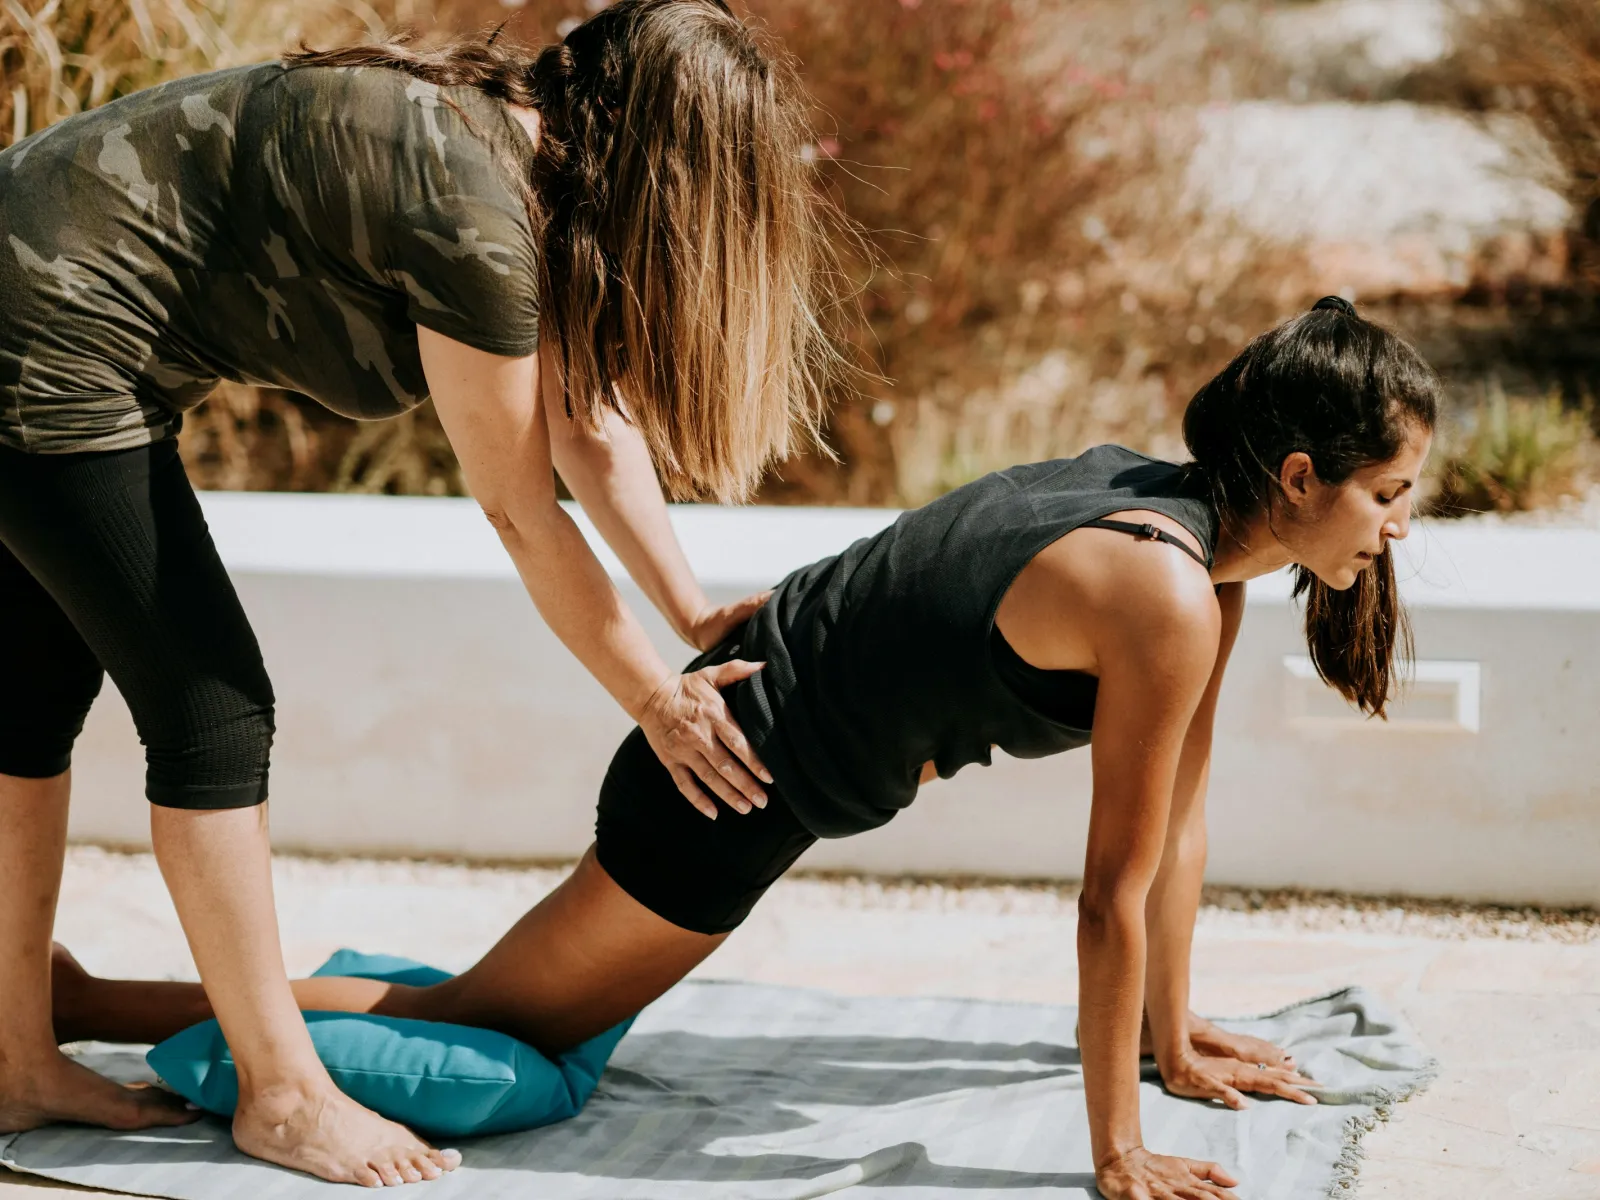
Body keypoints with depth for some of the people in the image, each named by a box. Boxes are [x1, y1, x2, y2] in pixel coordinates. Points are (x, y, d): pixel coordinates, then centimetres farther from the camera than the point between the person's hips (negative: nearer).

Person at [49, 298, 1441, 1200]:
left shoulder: (1186, 508, 2)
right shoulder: (1167, 597, -25)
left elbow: (1181, 807, 11)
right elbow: (1116, 896, -21)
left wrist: (1173, 1035, 17)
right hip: (736, 784, -7)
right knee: (479, 1027, 4)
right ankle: (78, 1001, 10)